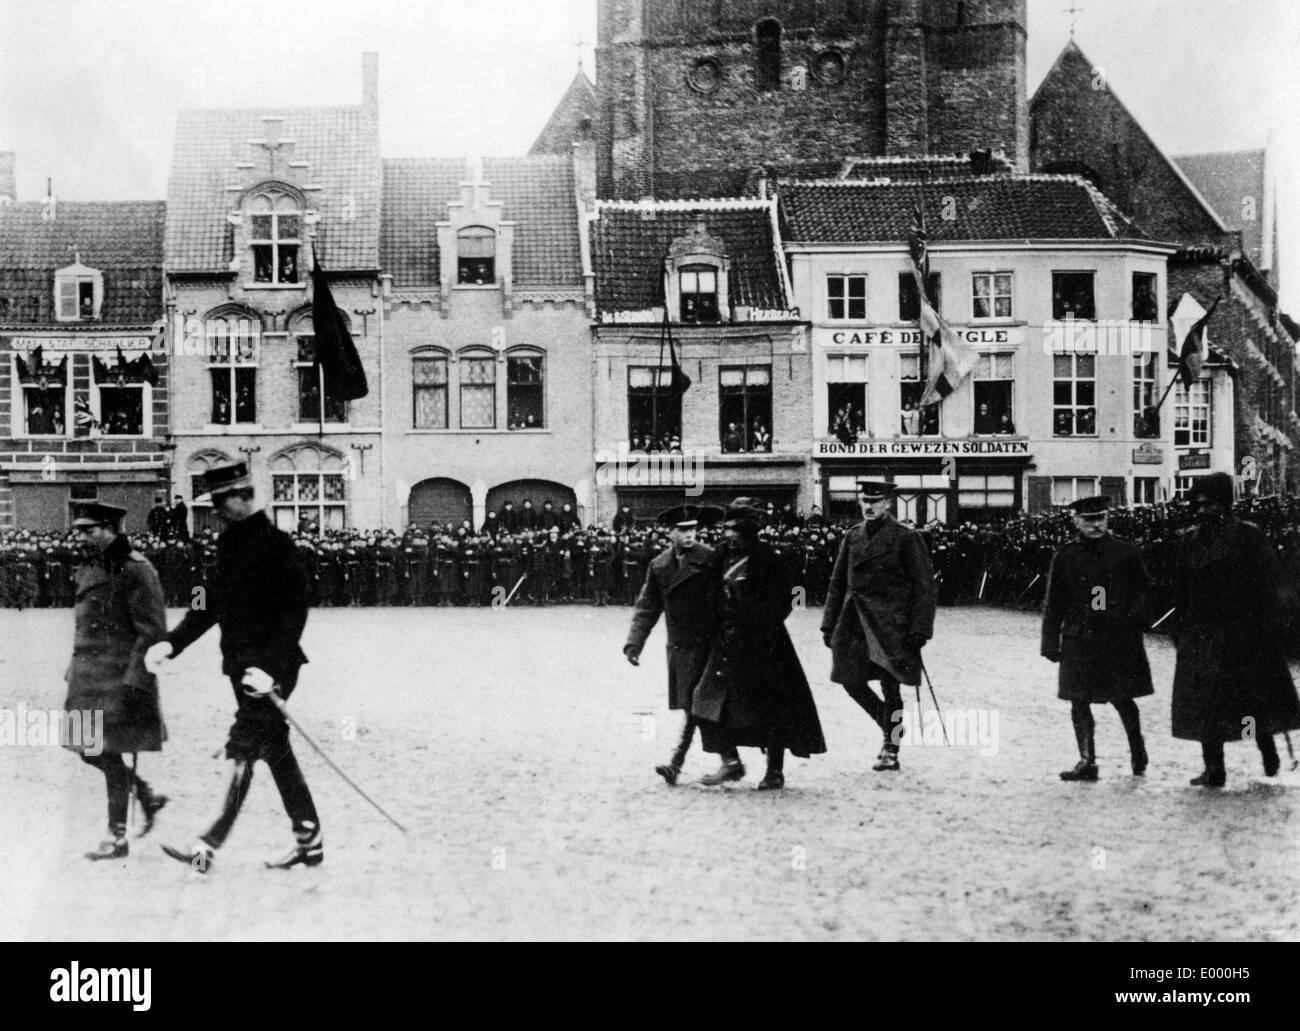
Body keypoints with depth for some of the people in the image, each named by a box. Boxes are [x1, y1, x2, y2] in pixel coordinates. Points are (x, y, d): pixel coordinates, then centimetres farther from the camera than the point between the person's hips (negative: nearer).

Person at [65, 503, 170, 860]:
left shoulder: (135, 570, -13)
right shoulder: (89, 570, 12)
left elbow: (153, 632, -15)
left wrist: (133, 679, -19)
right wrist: (75, 669, 17)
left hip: (121, 678, -8)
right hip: (90, 677, 8)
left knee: (110, 753, -5)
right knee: (89, 749, 10)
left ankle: (117, 837, 5)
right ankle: (148, 796, 28)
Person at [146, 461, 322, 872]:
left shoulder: (275, 543, -13)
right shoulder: (228, 543, 13)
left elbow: (294, 612, -17)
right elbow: (212, 603, 18)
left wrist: (272, 668, -24)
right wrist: (172, 642, 5)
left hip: (269, 667, -9)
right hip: (239, 664, 9)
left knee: (242, 750, -11)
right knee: (276, 751, 12)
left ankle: (210, 845, -14)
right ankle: (309, 841, 20)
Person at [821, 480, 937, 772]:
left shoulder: (906, 539, -5)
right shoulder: (852, 537, 10)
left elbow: (924, 586, -6)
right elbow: (837, 583, 15)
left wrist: (919, 630, -12)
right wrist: (830, 624, 11)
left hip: (890, 624, -5)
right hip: (856, 622, 6)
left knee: (890, 685, -4)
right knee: (853, 683, 5)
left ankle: (891, 751, 7)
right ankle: (893, 730, 26)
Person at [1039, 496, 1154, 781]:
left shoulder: (1126, 552, 3)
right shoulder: (1065, 557, 3)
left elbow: (1143, 589, 10)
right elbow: (1053, 604, 7)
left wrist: (1137, 617, -6)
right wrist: (1051, 643, 3)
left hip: (1121, 640, -1)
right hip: (1080, 640, 1)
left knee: (1122, 699, 6)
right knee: (1079, 701, -2)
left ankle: (1138, 753, 30)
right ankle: (1087, 761, 5)